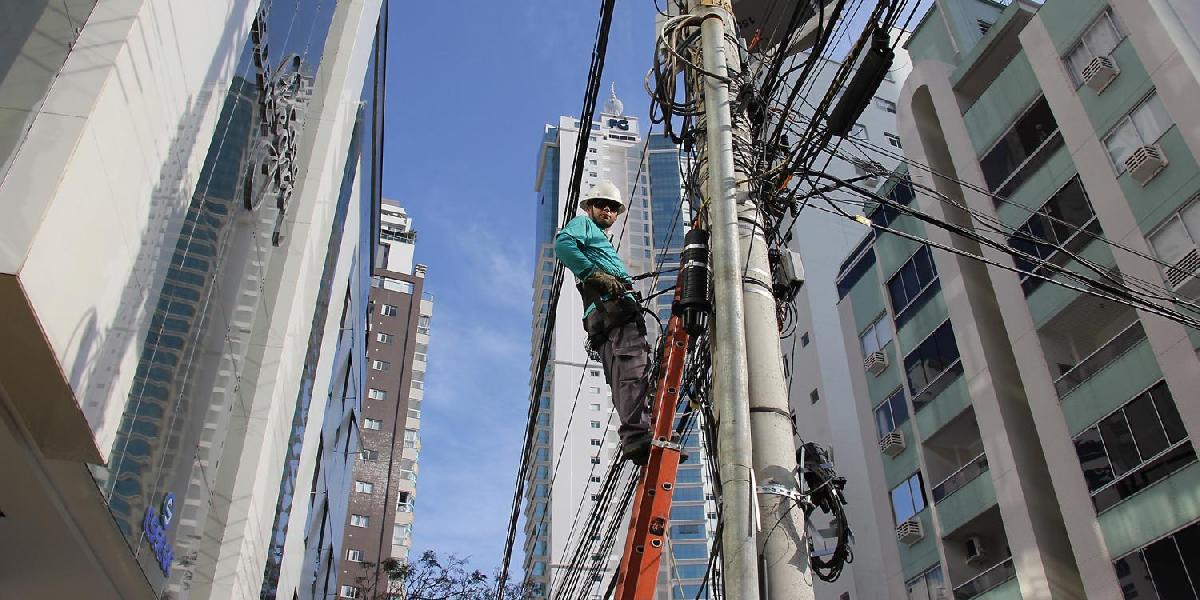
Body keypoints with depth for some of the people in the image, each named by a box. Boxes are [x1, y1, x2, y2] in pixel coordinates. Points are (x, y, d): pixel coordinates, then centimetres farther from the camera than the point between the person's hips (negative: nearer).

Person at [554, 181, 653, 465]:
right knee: (632, 369, -24)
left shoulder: (602, 242, 41)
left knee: (623, 378, -1)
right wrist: (596, 275, -15)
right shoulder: (583, 223, 15)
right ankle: (637, 435, -37)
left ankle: (633, 441, -8)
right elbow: (563, 243, -8)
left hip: (602, 318, 10)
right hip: (614, 306, -10)